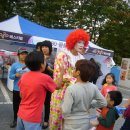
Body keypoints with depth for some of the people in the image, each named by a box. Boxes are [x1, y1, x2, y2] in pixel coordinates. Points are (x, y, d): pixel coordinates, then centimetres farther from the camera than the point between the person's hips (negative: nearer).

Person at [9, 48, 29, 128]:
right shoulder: (15, 65, -4)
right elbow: (10, 76, -1)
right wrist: (16, 75, -20)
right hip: (17, 89, 0)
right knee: (16, 105, 13)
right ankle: (15, 119, 32)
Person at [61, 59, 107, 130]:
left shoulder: (71, 89, -27)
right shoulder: (93, 88, -11)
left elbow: (66, 111, -24)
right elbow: (103, 103, -1)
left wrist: (63, 102, -5)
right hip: (85, 124, 4)